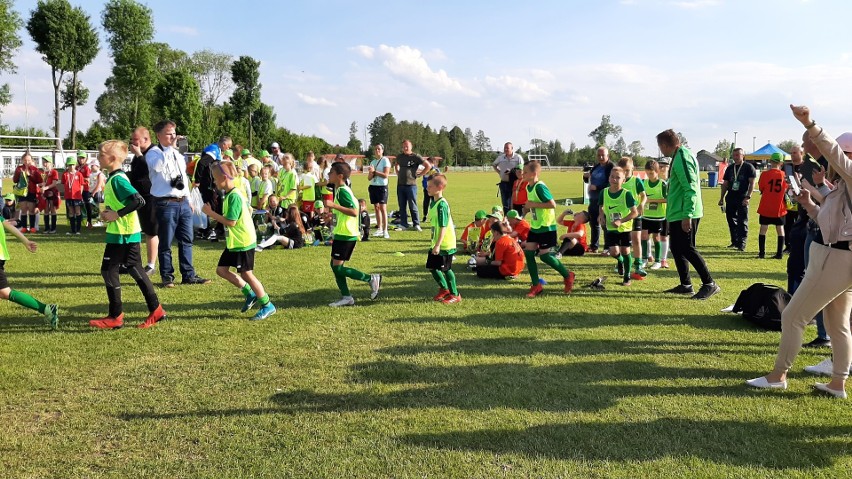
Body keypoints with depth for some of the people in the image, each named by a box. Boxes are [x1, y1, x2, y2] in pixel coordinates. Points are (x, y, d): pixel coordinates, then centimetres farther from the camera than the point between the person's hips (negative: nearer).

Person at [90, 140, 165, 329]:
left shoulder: (117, 179, -17)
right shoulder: (115, 178, 14)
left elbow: (138, 200, -28)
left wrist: (117, 214, -23)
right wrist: (110, 213, 8)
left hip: (123, 234, -10)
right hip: (129, 233, 10)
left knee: (109, 270, -3)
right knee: (135, 270, 12)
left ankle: (115, 317, 4)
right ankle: (156, 310, 16)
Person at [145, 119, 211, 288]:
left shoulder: (177, 154, 18)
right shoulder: (153, 152, -4)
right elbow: (157, 166, -28)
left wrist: (188, 199, 20)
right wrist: (170, 147, -21)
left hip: (183, 203, 7)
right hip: (166, 204, -7)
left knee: (186, 241, 9)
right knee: (166, 243, 2)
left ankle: (189, 275, 16)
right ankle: (167, 277, 11)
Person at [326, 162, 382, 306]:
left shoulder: (342, 191, -16)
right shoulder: (340, 189, 14)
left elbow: (354, 212, -26)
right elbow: (353, 205, 25)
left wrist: (334, 206, -29)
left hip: (344, 235, -10)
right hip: (342, 234, 10)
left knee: (338, 267, -8)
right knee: (335, 265, 12)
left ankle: (372, 279, -3)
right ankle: (346, 297, 14)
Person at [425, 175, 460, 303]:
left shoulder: (442, 204, -20)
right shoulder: (433, 203, 9)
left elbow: (443, 227, -24)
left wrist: (438, 245, -26)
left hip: (445, 244, -9)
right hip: (436, 243, 9)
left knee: (446, 269, 0)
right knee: (432, 267, 15)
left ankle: (455, 295, 14)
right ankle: (444, 289, 33)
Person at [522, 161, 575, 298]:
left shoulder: (540, 187, -20)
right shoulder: (529, 187, 8)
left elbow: (552, 204, -27)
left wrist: (533, 205, -24)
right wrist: (527, 208, 4)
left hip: (546, 227, -9)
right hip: (535, 226, 9)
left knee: (544, 255, -5)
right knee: (528, 252, 0)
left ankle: (568, 276, 17)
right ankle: (536, 286, 8)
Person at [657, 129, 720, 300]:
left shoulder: (682, 158, -17)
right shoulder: (680, 156, 14)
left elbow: (690, 188, -23)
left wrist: (687, 215, -25)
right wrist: (670, 199, 30)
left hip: (684, 215, -10)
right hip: (676, 214, 10)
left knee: (687, 249, -8)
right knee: (677, 248, 13)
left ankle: (709, 284, -2)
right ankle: (685, 285, 20)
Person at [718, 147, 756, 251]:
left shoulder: (748, 167, -1)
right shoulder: (730, 168, 14)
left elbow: (752, 183, -6)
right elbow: (725, 184, 17)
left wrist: (748, 197, -15)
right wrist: (722, 198, 13)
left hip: (742, 198, -6)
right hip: (730, 198, 6)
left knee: (742, 221, -5)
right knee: (731, 220, 9)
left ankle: (742, 244, -4)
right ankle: (735, 242, 20)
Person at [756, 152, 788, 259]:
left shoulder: (765, 174, -10)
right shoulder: (784, 175, -3)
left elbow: (760, 188, -3)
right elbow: (786, 189, 7)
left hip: (766, 207, -2)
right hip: (779, 207, 2)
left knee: (763, 229, 5)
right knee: (780, 229, 9)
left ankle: (762, 253, 3)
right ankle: (779, 253, 8)